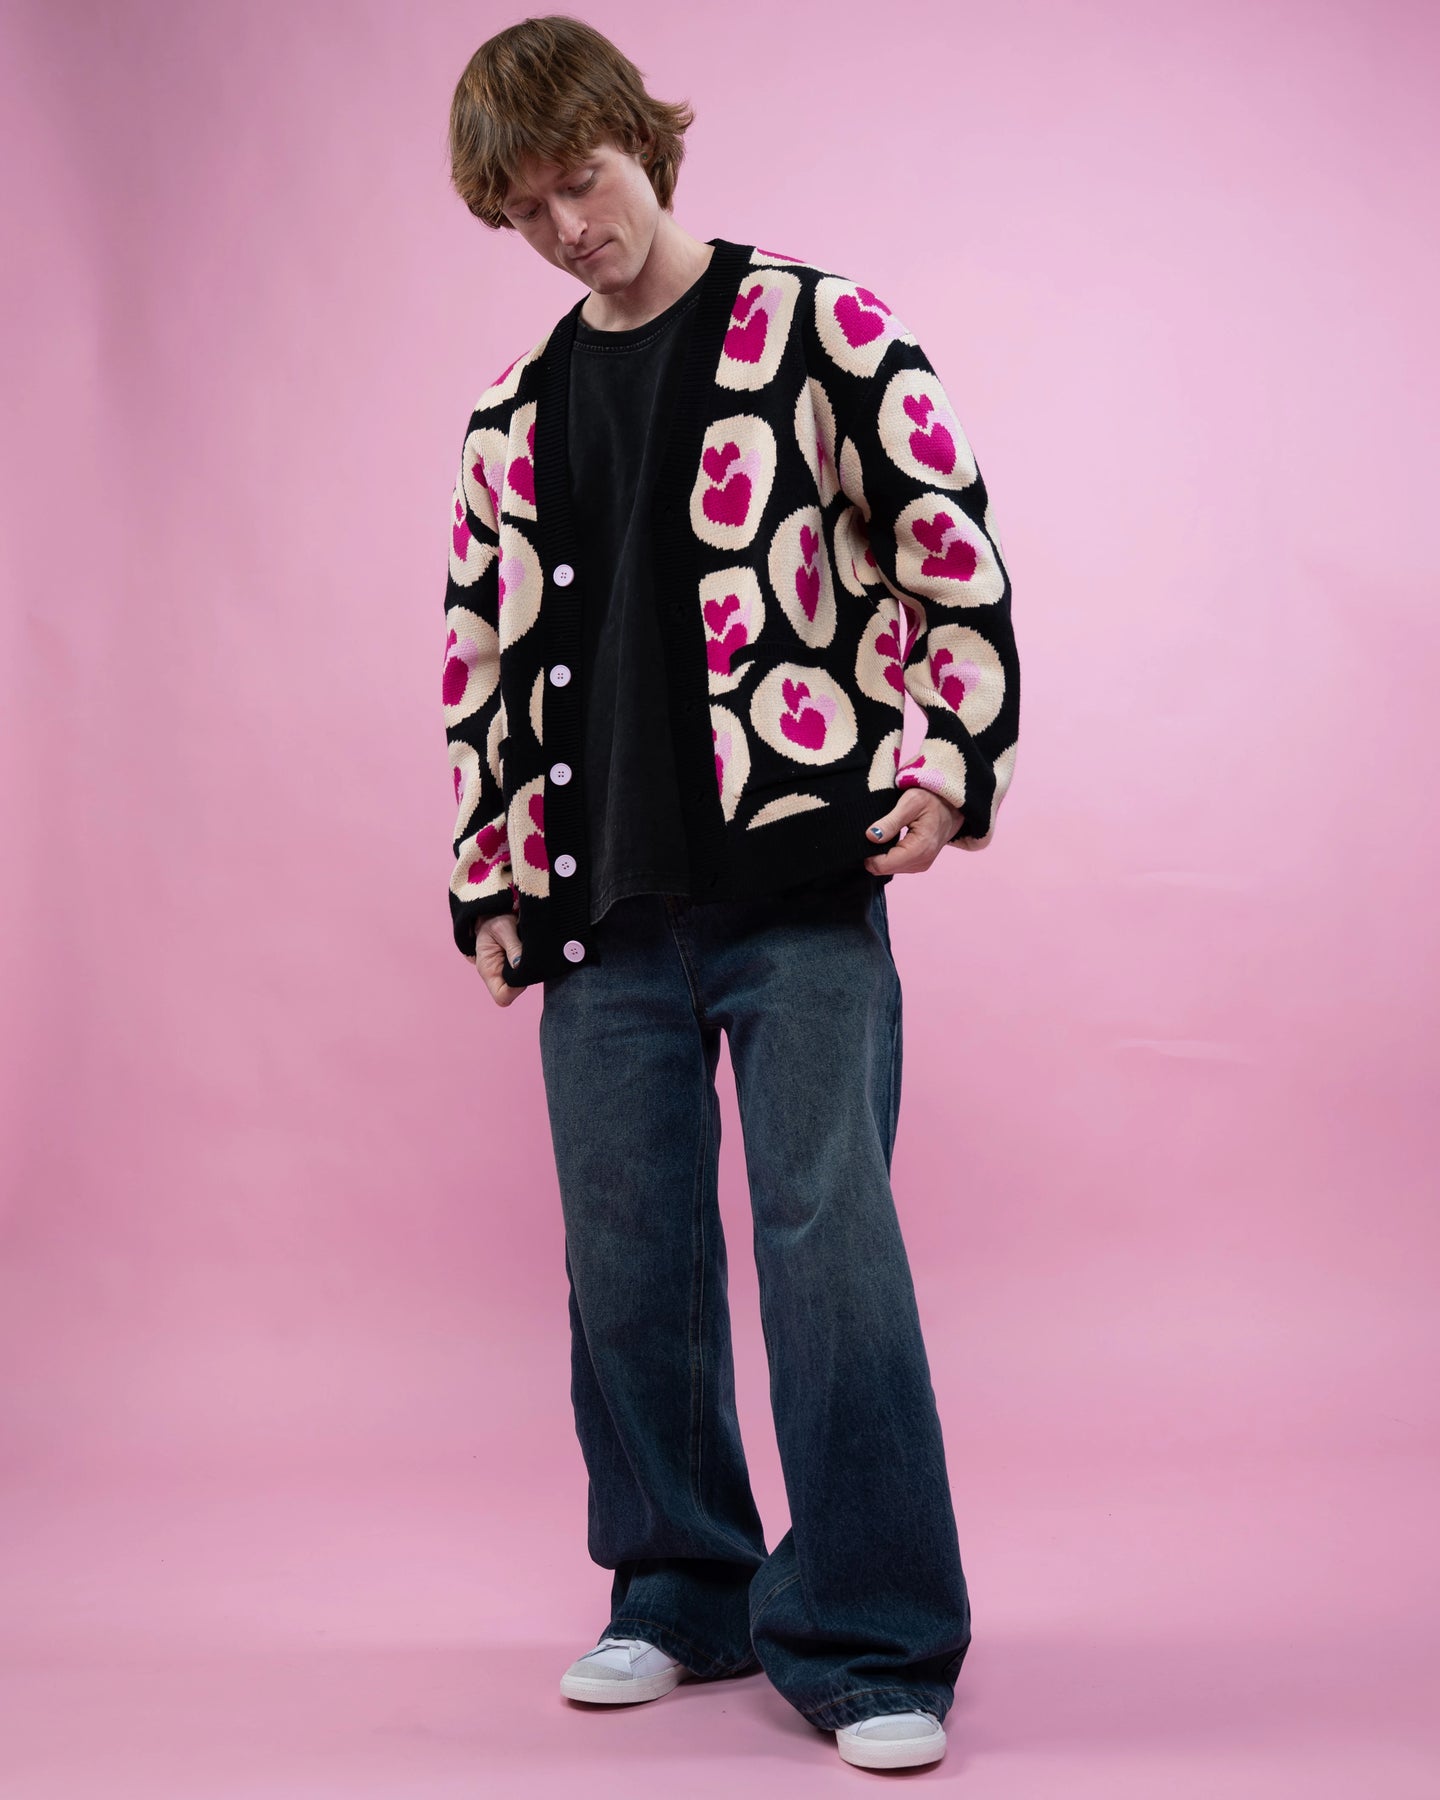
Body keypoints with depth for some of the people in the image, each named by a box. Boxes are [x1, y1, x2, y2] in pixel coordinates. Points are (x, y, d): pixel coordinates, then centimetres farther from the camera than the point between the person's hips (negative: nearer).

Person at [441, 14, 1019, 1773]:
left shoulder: (817, 328, 2)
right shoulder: (513, 423, 15)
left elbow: (952, 542, -1)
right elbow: (483, 664, 18)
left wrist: (950, 759, -8)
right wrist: (486, 883, 13)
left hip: (801, 884, -4)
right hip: (604, 912, 5)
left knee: (829, 1242, -6)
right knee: (627, 1265, 9)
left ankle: (869, 1642, 5)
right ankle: (684, 1592, 27)